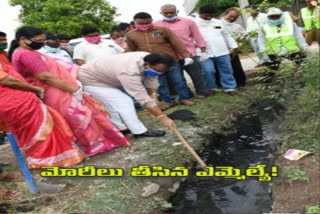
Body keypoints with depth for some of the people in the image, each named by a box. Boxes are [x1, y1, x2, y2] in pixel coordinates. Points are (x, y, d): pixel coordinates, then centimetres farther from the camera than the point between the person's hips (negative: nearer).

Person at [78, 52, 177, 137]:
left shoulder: (150, 59, -17)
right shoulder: (129, 72, -41)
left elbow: (151, 79, -1)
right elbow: (143, 98, -39)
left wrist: (153, 94, -15)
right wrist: (162, 117, -37)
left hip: (105, 77, 9)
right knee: (124, 103, -15)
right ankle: (140, 132, -9)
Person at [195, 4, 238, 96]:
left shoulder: (218, 22, 14)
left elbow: (226, 35, 20)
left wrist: (233, 47, 17)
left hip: (222, 51, 4)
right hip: (204, 53, -4)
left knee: (226, 70, 6)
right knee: (208, 71, -11)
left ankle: (229, 88, 19)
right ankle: (211, 88, 10)